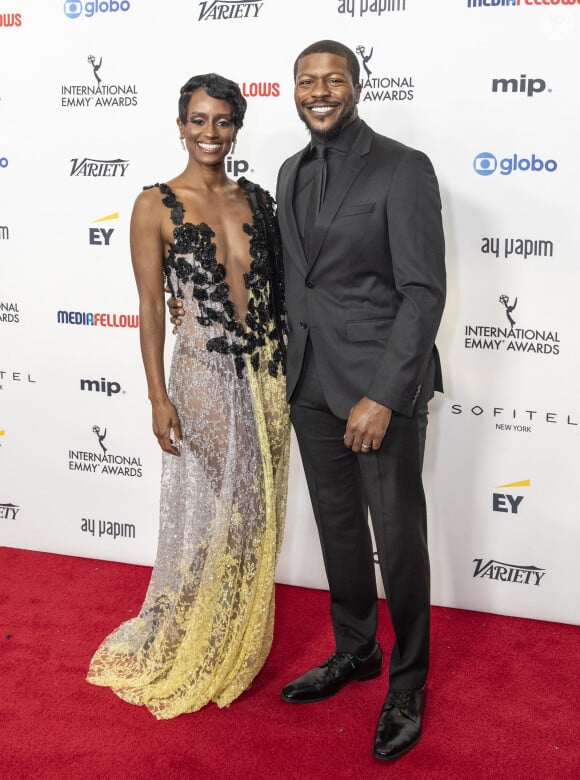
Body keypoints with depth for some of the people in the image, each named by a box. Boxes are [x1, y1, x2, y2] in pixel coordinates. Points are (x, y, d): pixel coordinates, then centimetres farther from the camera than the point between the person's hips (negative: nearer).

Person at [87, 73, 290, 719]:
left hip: (268, 372, 5)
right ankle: (184, 653, 27)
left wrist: (290, 371, 8)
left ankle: (242, 645, 34)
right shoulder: (156, 205, -5)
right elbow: (150, 306, -7)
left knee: (257, 512, 13)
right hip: (205, 375, -4)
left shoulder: (257, 200, 7)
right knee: (209, 515, 4)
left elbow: (278, 289, 11)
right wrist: (158, 397, -10)